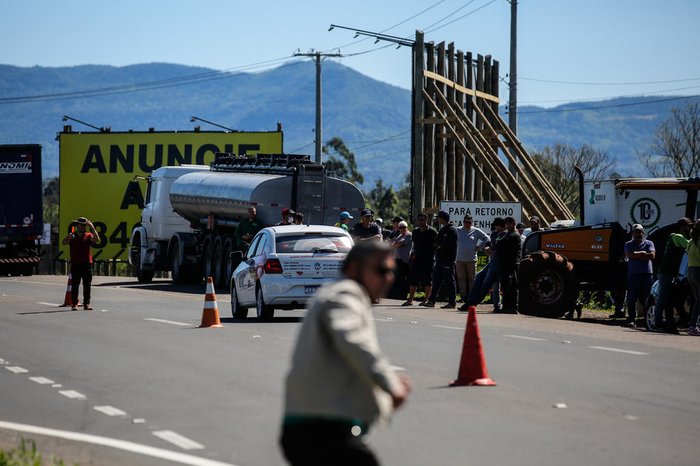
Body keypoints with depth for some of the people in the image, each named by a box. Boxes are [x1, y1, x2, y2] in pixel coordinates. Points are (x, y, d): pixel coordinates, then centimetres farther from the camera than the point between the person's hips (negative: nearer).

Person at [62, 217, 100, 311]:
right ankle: (74, 304, 0)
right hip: (75, 264, -1)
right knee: (75, 285, -1)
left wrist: (92, 228, -13)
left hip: (87, 264, 1)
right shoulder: (72, 236, 8)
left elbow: (96, 240, -8)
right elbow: (64, 243, -7)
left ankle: (87, 304, 3)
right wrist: (68, 237, -27)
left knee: (87, 285, 0)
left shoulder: (88, 236, 10)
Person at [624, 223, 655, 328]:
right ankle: (631, 320, -1)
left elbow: (652, 255, -4)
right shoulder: (628, 244, 14)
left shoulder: (649, 243, 14)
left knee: (646, 298, -1)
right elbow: (629, 255, -5)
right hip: (633, 274, 0)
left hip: (646, 273, 0)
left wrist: (636, 255, -4)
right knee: (632, 298, -4)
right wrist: (643, 253, -3)